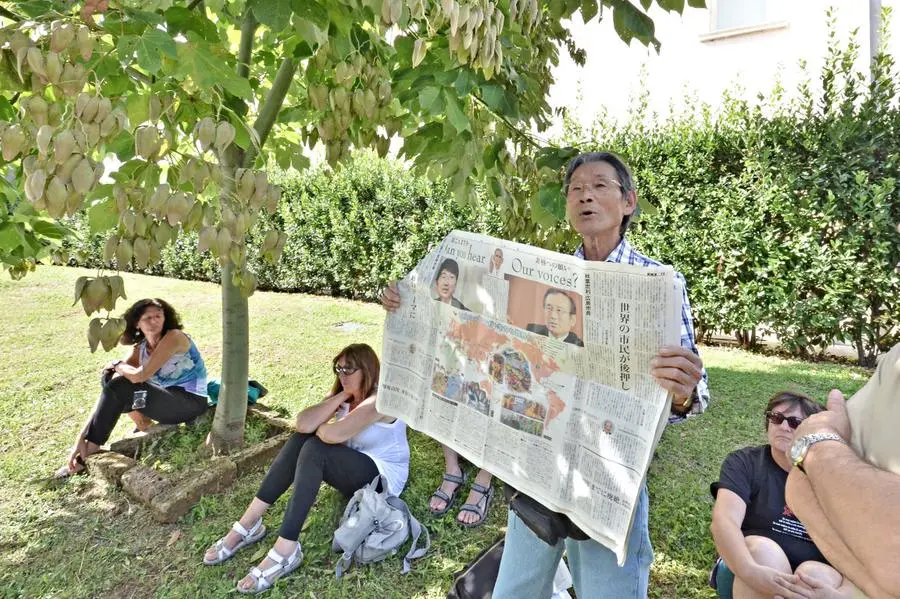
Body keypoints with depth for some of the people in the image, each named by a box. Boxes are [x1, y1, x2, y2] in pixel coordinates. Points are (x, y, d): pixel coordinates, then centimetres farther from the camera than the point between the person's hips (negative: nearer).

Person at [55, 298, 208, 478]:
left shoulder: (174, 337, -18)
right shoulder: (140, 348, 2)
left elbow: (139, 376, -27)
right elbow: (109, 392, -4)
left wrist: (117, 365, -5)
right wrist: (82, 435, -12)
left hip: (191, 402, -7)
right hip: (167, 399, 8)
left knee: (120, 387, -20)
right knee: (111, 379, -1)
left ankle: (89, 454, -8)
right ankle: (144, 426, 6)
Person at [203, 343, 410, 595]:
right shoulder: (345, 396, 5)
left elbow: (334, 434, -35)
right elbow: (303, 423, -13)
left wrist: (315, 428, -12)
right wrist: (342, 396, -16)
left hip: (381, 478, -8)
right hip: (352, 468, 8)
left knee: (314, 449, -28)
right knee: (300, 439, -15)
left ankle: (285, 551, -31)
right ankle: (248, 524, -15)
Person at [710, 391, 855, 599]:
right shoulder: (744, 463, -5)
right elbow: (724, 521, -21)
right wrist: (750, 571, -40)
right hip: (744, 579, -1)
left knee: (813, 573, -31)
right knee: (762, 549, -32)